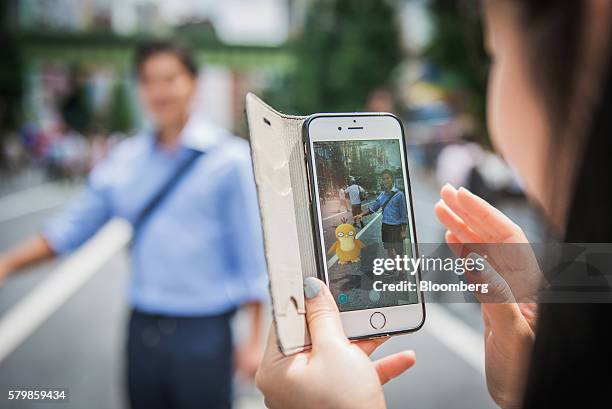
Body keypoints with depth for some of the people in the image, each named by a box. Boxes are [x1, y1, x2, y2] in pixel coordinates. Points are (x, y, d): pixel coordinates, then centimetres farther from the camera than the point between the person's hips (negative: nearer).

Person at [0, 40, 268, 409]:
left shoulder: (229, 157, -7)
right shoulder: (125, 158, 4)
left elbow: (251, 252, -7)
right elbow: (73, 227, 10)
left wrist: (256, 340, -7)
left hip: (203, 333, -4)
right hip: (143, 327, 4)